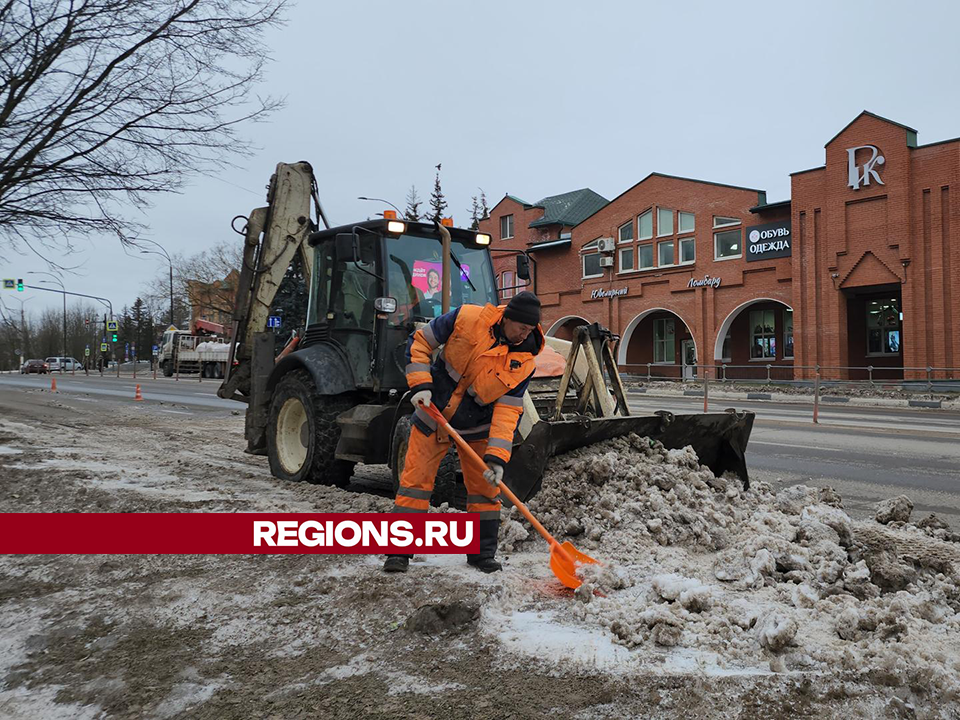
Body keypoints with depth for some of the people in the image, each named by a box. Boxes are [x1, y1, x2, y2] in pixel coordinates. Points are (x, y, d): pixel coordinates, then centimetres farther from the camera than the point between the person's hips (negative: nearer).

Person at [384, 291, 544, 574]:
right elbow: (419, 342, -9)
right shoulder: (467, 318, -19)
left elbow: (508, 410, -17)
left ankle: (483, 553, 21)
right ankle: (399, 550, 9)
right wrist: (421, 385, -19)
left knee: (485, 486, 5)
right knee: (415, 479, -1)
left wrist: (497, 456, -27)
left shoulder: (524, 362, -14)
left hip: (476, 428, 2)